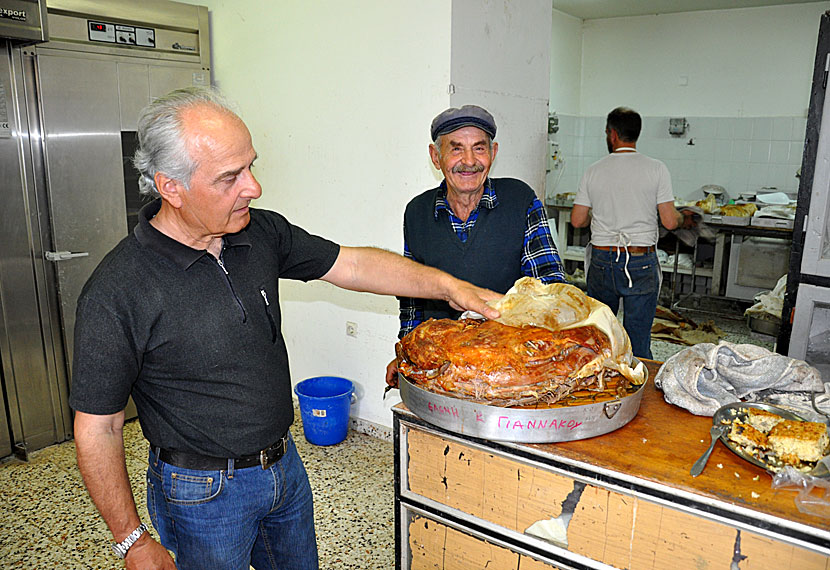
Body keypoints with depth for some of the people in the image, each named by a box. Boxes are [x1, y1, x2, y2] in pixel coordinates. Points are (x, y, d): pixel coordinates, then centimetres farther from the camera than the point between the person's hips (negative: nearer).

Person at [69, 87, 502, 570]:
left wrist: (446, 285, -9)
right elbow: (98, 429, -16)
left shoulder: (261, 232, -8)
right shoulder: (119, 291, -23)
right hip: (204, 493, -5)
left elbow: (352, 264, -1)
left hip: (284, 463, 6)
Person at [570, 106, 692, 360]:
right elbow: (669, 221, -7)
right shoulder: (656, 169, -5)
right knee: (637, 341, 5)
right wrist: (684, 219, 16)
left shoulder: (593, 171, 0)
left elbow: (577, 220, 2)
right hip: (641, 263, -1)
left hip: (602, 260, 2)